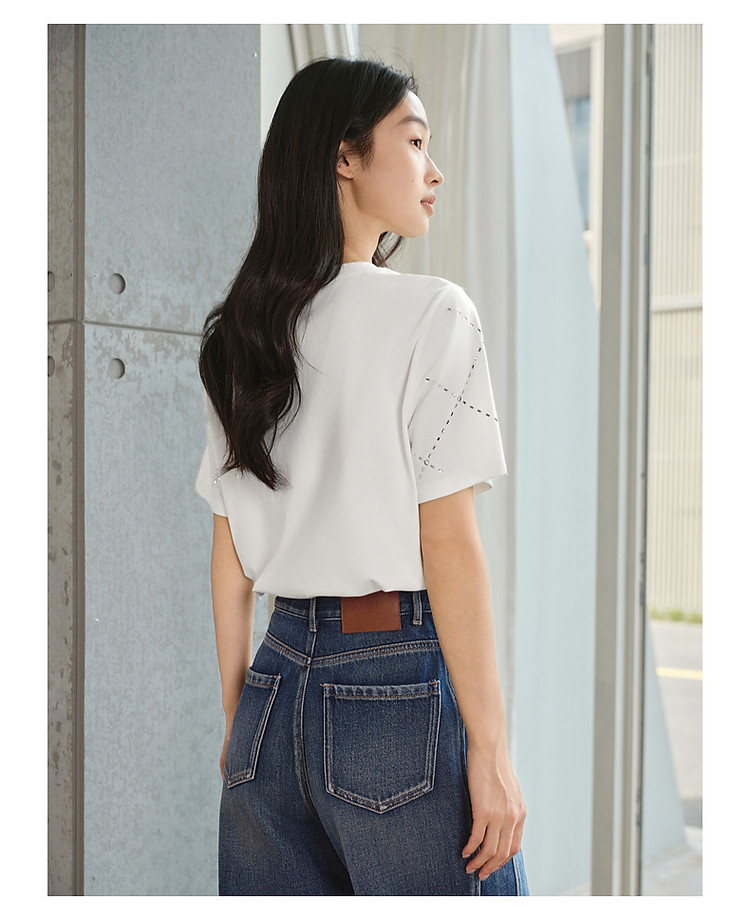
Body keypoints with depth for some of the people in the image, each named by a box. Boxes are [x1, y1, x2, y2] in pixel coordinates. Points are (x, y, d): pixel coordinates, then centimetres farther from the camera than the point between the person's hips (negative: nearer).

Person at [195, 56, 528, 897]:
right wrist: (490, 749, -9)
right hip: (400, 686, -6)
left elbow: (228, 554, 11)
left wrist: (237, 717, 17)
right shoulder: (431, 313, -9)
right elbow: (447, 545, -13)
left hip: (278, 688, 6)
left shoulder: (235, 338, 9)